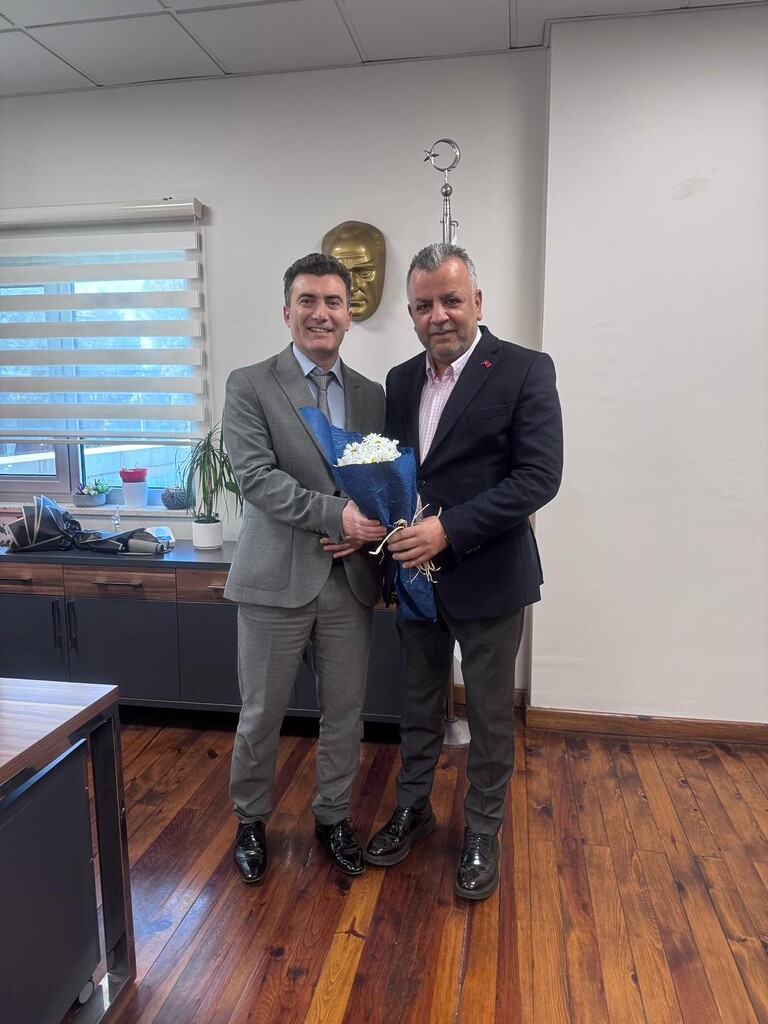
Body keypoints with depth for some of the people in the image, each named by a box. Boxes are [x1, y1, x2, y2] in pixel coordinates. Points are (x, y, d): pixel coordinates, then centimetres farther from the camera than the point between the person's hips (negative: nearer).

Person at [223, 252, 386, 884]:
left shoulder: (372, 395, 10)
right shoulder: (250, 385, -3)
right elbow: (255, 476, -14)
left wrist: (366, 530, -9)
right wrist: (336, 514, -22)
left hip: (351, 579, 4)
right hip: (277, 578, -3)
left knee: (345, 712, 15)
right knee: (262, 713, 11)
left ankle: (333, 816, 38)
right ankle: (251, 819, 36)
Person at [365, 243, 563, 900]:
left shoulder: (525, 371, -11)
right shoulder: (400, 380, 7)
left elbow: (540, 475, -19)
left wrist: (450, 529, -25)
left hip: (487, 577, -4)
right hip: (415, 573, 5)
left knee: (490, 717, 13)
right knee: (419, 705, 21)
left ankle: (483, 832, 34)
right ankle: (412, 809, 42)